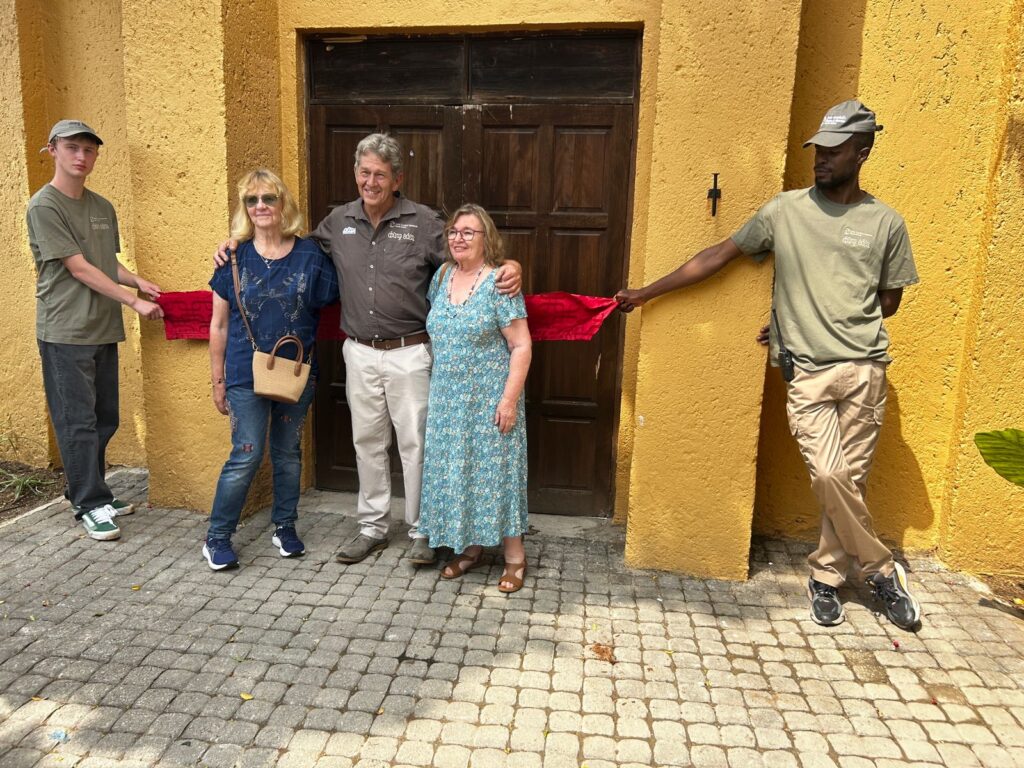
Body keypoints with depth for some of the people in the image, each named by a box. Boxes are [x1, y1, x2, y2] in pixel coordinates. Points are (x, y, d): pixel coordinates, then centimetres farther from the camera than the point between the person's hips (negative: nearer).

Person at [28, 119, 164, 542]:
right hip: (64, 332, -7)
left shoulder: (103, 207, 14)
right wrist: (134, 301, -13)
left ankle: (88, 491, 25)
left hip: (103, 330, 7)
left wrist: (137, 280, -1)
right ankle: (90, 505, 6)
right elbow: (79, 269, -12)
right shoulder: (44, 206, -7)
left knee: (104, 419, 11)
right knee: (78, 421, -2)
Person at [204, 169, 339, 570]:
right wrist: (217, 380, 3)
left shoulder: (310, 254, -2)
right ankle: (217, 538, 17)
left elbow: (329, 303, 5)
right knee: (246, 456, -1)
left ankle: (285, 527, 31)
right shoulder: (234, 258, -2)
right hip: (247, 374, -1)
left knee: (289, 452, 14)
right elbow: (219, 325, 3)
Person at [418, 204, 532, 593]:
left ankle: (514, 556, 16)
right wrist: (438, 391, 14)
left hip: (489, 400, -6)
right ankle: (470, 547, 28)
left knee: (495, 469, 1)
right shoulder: (442, 276, 7)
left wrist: (509, 399, -19)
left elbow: (521, 346, -14)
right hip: (449, 399, 6)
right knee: (455, 471, 11)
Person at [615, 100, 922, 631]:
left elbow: (888, 302, 12)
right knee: (828, 475, -12)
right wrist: (648, 292, 3)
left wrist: (829, 320, 1)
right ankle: (882, 572, 13)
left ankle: (825, 577, 24)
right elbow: (717, 256, 4)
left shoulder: (885, 223, 6)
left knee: (849, 478, 4)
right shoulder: (785, 210, 4)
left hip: (864, 367, 1)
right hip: (806, 372, -1)